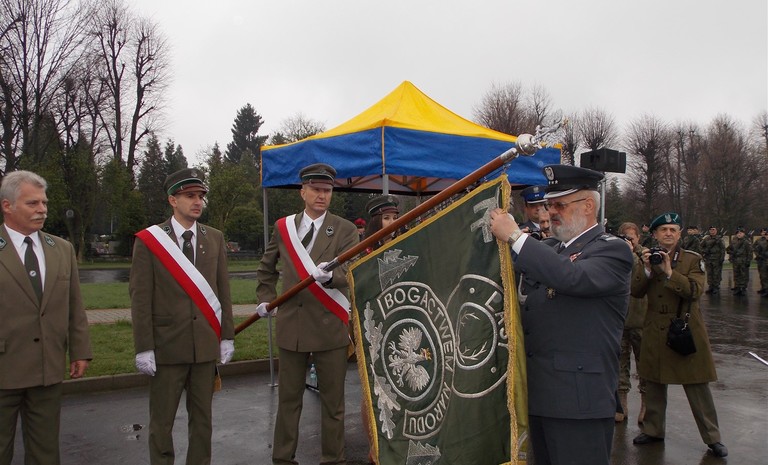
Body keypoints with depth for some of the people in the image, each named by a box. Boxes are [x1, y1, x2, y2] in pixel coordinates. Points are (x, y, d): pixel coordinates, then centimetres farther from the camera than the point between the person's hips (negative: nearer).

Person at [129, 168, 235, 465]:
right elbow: (140, 298, -6)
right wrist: (144, 348, -10)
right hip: (167, 346, -3)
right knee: (161, 422, 7)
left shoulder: (215, 239, 7)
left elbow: (223, 292, 7)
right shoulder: (148, 241, -3)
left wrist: (227, 337, 4)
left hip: (206, 345, 3)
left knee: (202, 418, 13)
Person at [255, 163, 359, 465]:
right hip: (291, 325, 3)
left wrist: (330, 276, -35)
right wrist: (265, 299, 13)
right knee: (288, 400, 13)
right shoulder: (283, 227, 8)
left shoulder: (345, 230, -2)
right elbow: (267, 268, 22)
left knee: (333, 403, 7)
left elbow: (347, 272, -15)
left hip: (330, 327, -2)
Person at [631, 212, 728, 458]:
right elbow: (636, 292, -4)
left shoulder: (693, 259, 0)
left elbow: (695, 290, -15)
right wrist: (647, 269, -18)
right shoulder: (647, 258, 6)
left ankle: (712, 437, 15)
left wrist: (669, 272, -25)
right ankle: (653, 429, 26)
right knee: (654, 384, 11)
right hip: (656, 333, 3)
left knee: (698, 387, 2)